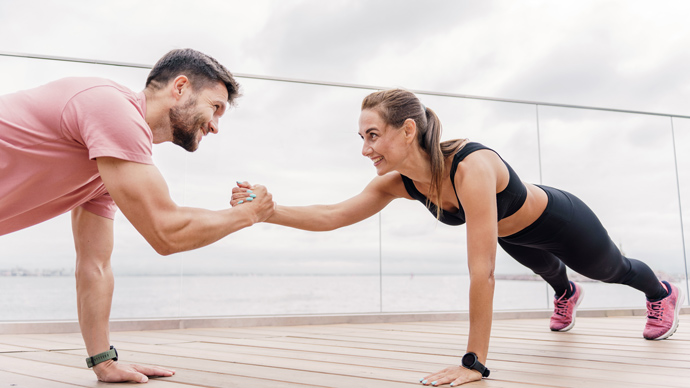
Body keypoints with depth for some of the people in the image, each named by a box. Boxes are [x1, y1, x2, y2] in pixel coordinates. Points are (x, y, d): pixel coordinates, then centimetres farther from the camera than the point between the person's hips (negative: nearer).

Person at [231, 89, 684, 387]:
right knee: (545, 267, 38)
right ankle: (566, 295, 75)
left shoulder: (471, 167, -48)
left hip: (560, 221, -5)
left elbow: (482, 273, -49)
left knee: (611, 270, 26)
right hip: (516, 237, 6)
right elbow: (332, 215, -26)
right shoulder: (398, 181, -26)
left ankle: (663, 293, 61)